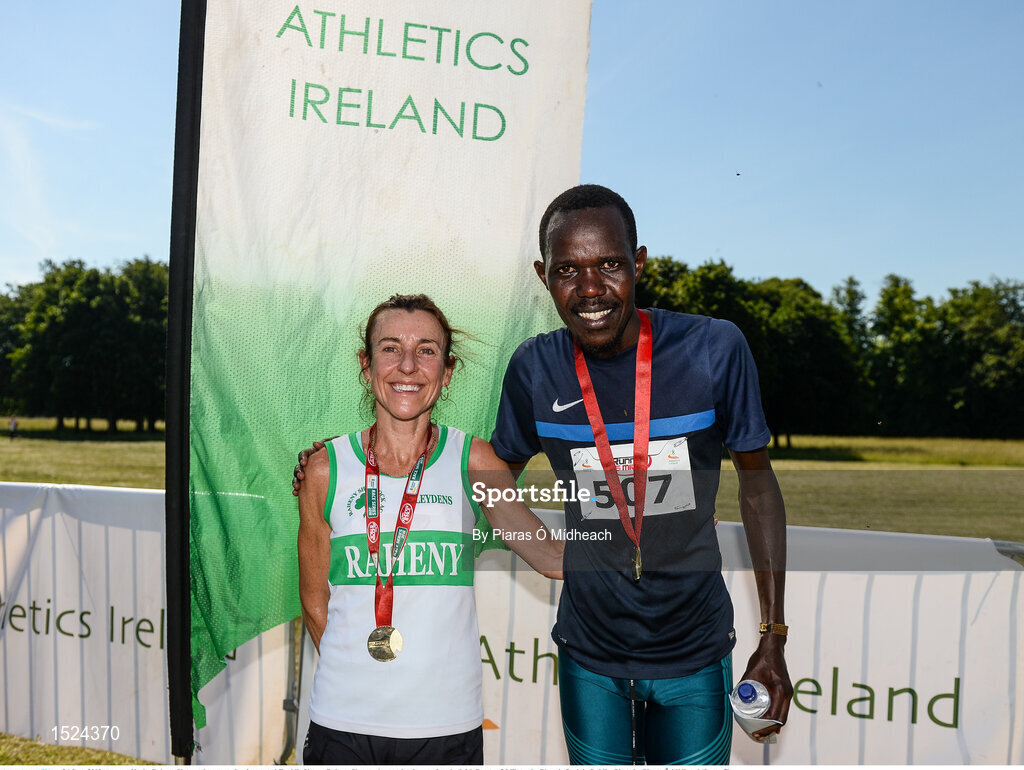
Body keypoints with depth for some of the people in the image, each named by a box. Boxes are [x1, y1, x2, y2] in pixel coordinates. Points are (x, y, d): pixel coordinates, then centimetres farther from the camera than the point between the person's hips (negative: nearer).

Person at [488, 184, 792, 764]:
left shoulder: (714, 349, -15)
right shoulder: (534, 369, -10)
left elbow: (757, 477, -4)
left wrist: (774, 636, -3)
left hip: (695, 652, -1)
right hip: (589, 658, 2)